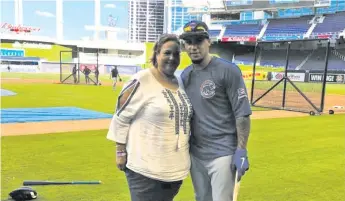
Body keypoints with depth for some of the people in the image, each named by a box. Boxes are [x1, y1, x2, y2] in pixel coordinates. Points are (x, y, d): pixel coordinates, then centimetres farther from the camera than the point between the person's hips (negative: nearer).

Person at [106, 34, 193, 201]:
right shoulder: (142, 81, -14)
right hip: (146, 166, -6)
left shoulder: (180, 82, 7)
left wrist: (186, 150, 18)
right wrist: (121, 152, -9)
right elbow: (121, 117, -9)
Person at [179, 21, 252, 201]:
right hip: (195, 153, 6)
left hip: (222, 153, -6)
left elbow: (242, 114, -13)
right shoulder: (185, 75, 8)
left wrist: (241, 151, -17)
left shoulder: (228, 71, -12)